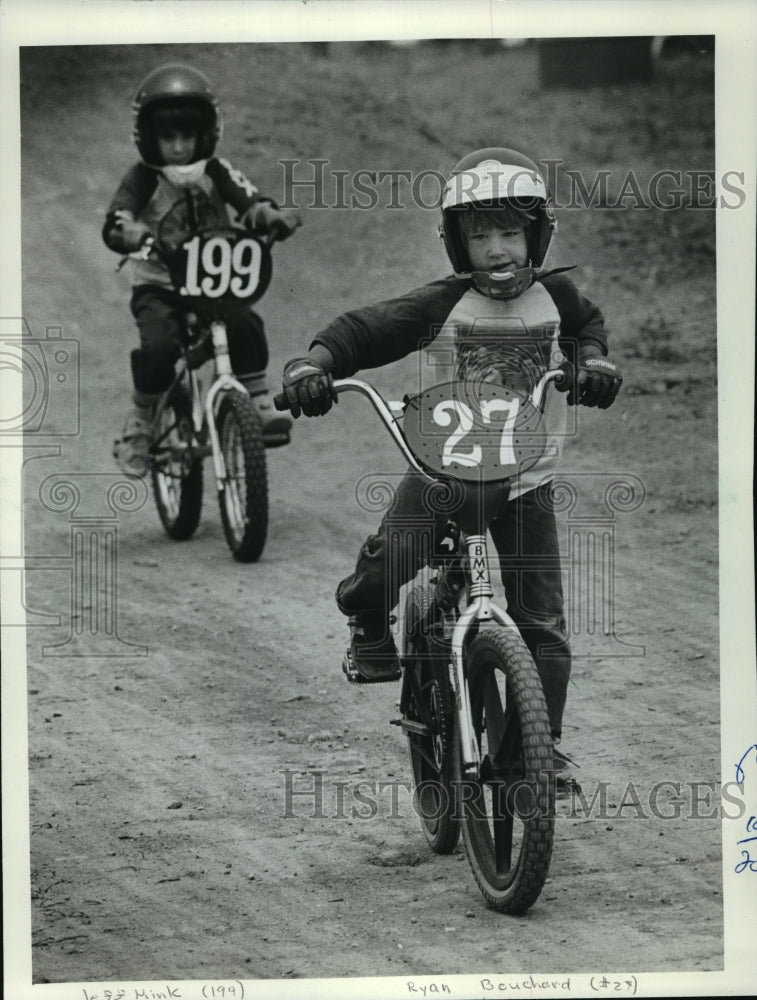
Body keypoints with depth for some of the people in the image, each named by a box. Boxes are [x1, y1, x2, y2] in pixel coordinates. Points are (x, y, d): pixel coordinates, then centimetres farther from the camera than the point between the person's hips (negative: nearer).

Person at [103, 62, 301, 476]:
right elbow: (115, 222, -19)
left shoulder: (215, 173, 3)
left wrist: (271, 216, -36)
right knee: (159, 346, -28)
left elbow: (249, 201, -12)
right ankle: (138, 427, -8)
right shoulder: (143, 179, -4)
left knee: (244, 325, -26)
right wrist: (134, 233, -43)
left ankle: (258, 403, -9)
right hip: (158, 284, -2)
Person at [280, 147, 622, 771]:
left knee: (542, 622, -2)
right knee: (386, 560, -23)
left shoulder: (555, 298, -2)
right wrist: (314, 364, -33)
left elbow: (588, 326, 19)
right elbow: (365, 329, -14)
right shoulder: (441, 307, -10)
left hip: (526, 481, 2)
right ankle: (369, 628, 12)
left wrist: (594, 363, -3)